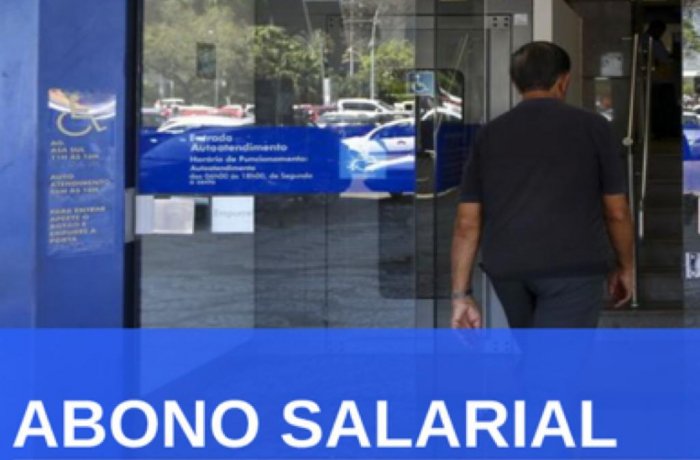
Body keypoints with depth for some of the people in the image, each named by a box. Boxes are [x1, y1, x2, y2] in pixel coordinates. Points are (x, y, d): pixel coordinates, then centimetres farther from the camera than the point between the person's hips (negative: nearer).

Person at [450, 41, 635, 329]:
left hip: (507, 269, 4)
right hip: (573, 266, -4)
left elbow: (467, 223, 6)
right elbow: (616, 212, 5)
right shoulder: (591, 126, 3)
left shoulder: (489, 135, 10)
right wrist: (625, 266, 21)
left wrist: (461, 294, 7)